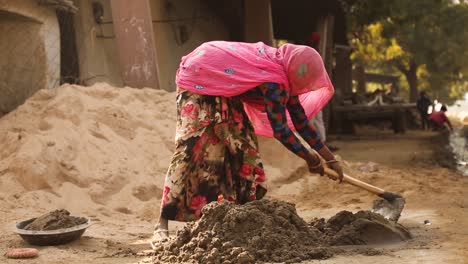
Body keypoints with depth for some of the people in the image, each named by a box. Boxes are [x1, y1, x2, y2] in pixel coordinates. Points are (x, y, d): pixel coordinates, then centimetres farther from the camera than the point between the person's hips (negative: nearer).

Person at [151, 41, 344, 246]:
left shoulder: (282, 69, -3)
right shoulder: (274, 82, -30)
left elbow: (300, 120, 3)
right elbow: (280, 131, -26)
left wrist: (330, 159, 4)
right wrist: (310, 159, -12)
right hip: (197, 81, -9)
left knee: (243, 142, 4)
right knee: (190, 148, -18)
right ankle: (162, 225, -21)